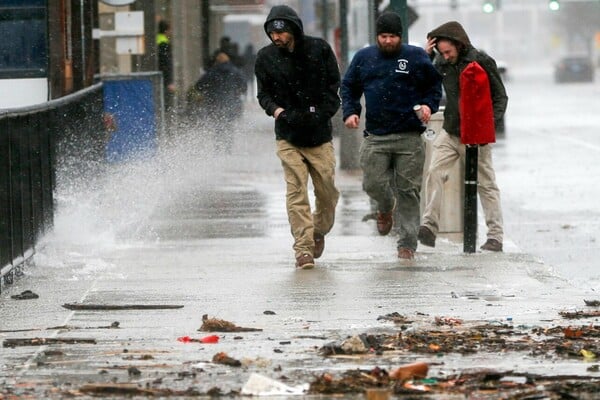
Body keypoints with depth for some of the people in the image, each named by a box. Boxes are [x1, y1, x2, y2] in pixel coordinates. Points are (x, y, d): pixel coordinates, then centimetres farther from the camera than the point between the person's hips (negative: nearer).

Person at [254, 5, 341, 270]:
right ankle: (303, 249, -8)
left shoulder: (319, 49, -1)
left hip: (319, 135, 0)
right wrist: (277, 110, -12)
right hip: (288, 137, 0)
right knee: (296, 192, -9)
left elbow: (334, 85, 5)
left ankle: (319, 232, 31)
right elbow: (263, 93, 9)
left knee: (328, 192, 4)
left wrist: (321, 114, -8)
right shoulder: (266, 57, 1)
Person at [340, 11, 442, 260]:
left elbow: (434, 86, 11)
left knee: (408, 190, -1)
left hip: (409, 138, -2)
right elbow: (348, 87, 19)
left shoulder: (416, 57, 3)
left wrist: (428, 105, -7)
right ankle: (386, 208, 34)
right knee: (373, 184, -3)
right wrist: (350, 111, 3)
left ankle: (407, 242, 6)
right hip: (375, 137, 2)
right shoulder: (363, 58, 9)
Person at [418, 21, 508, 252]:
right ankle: (429, 226, -15)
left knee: (486, 184, 3)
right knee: (434, 173, -14)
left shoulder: (482, 62, -8)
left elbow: (500, 97, -3)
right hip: (450, 133, 4)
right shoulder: (442, 63, 4)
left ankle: (495, 237, 7)